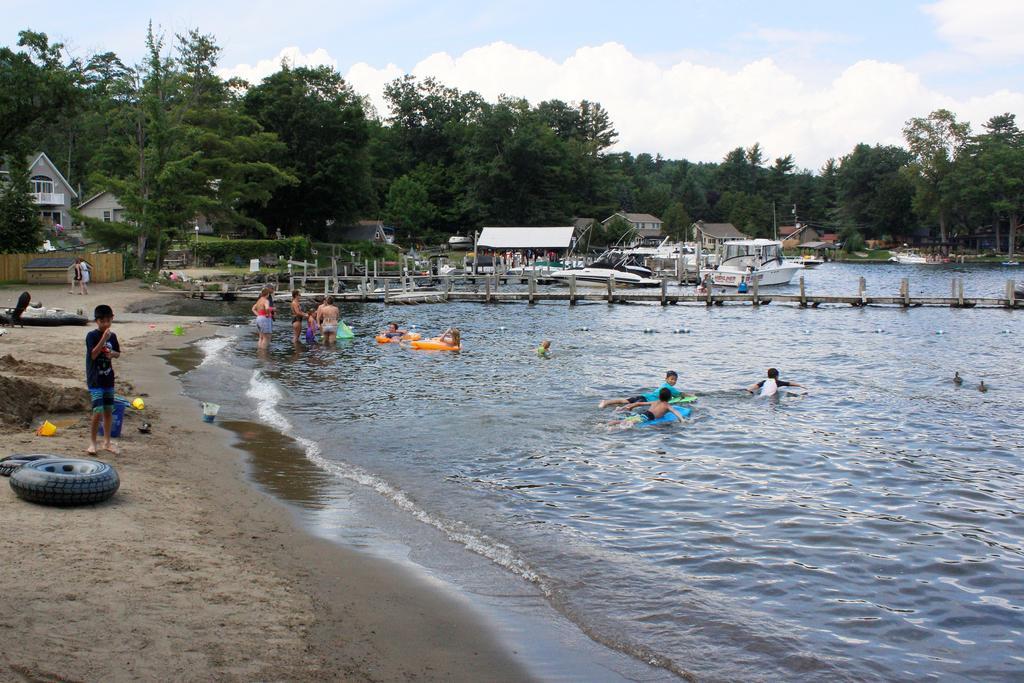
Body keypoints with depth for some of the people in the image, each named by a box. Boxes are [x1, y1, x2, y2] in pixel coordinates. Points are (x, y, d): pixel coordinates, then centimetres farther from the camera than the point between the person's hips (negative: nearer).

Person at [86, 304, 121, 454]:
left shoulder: (112, 336, 6)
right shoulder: (92, 336, -10)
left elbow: (118, 353, 17)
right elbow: (93, 354, -19)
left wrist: (112, 353, -6)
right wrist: (104, 339, -26)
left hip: (108, 378, 6)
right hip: (95, 379, -6)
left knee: (108, 411, 11)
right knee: (98, 411, -12)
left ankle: (107, 442, 22)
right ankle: (92, 443, 1)